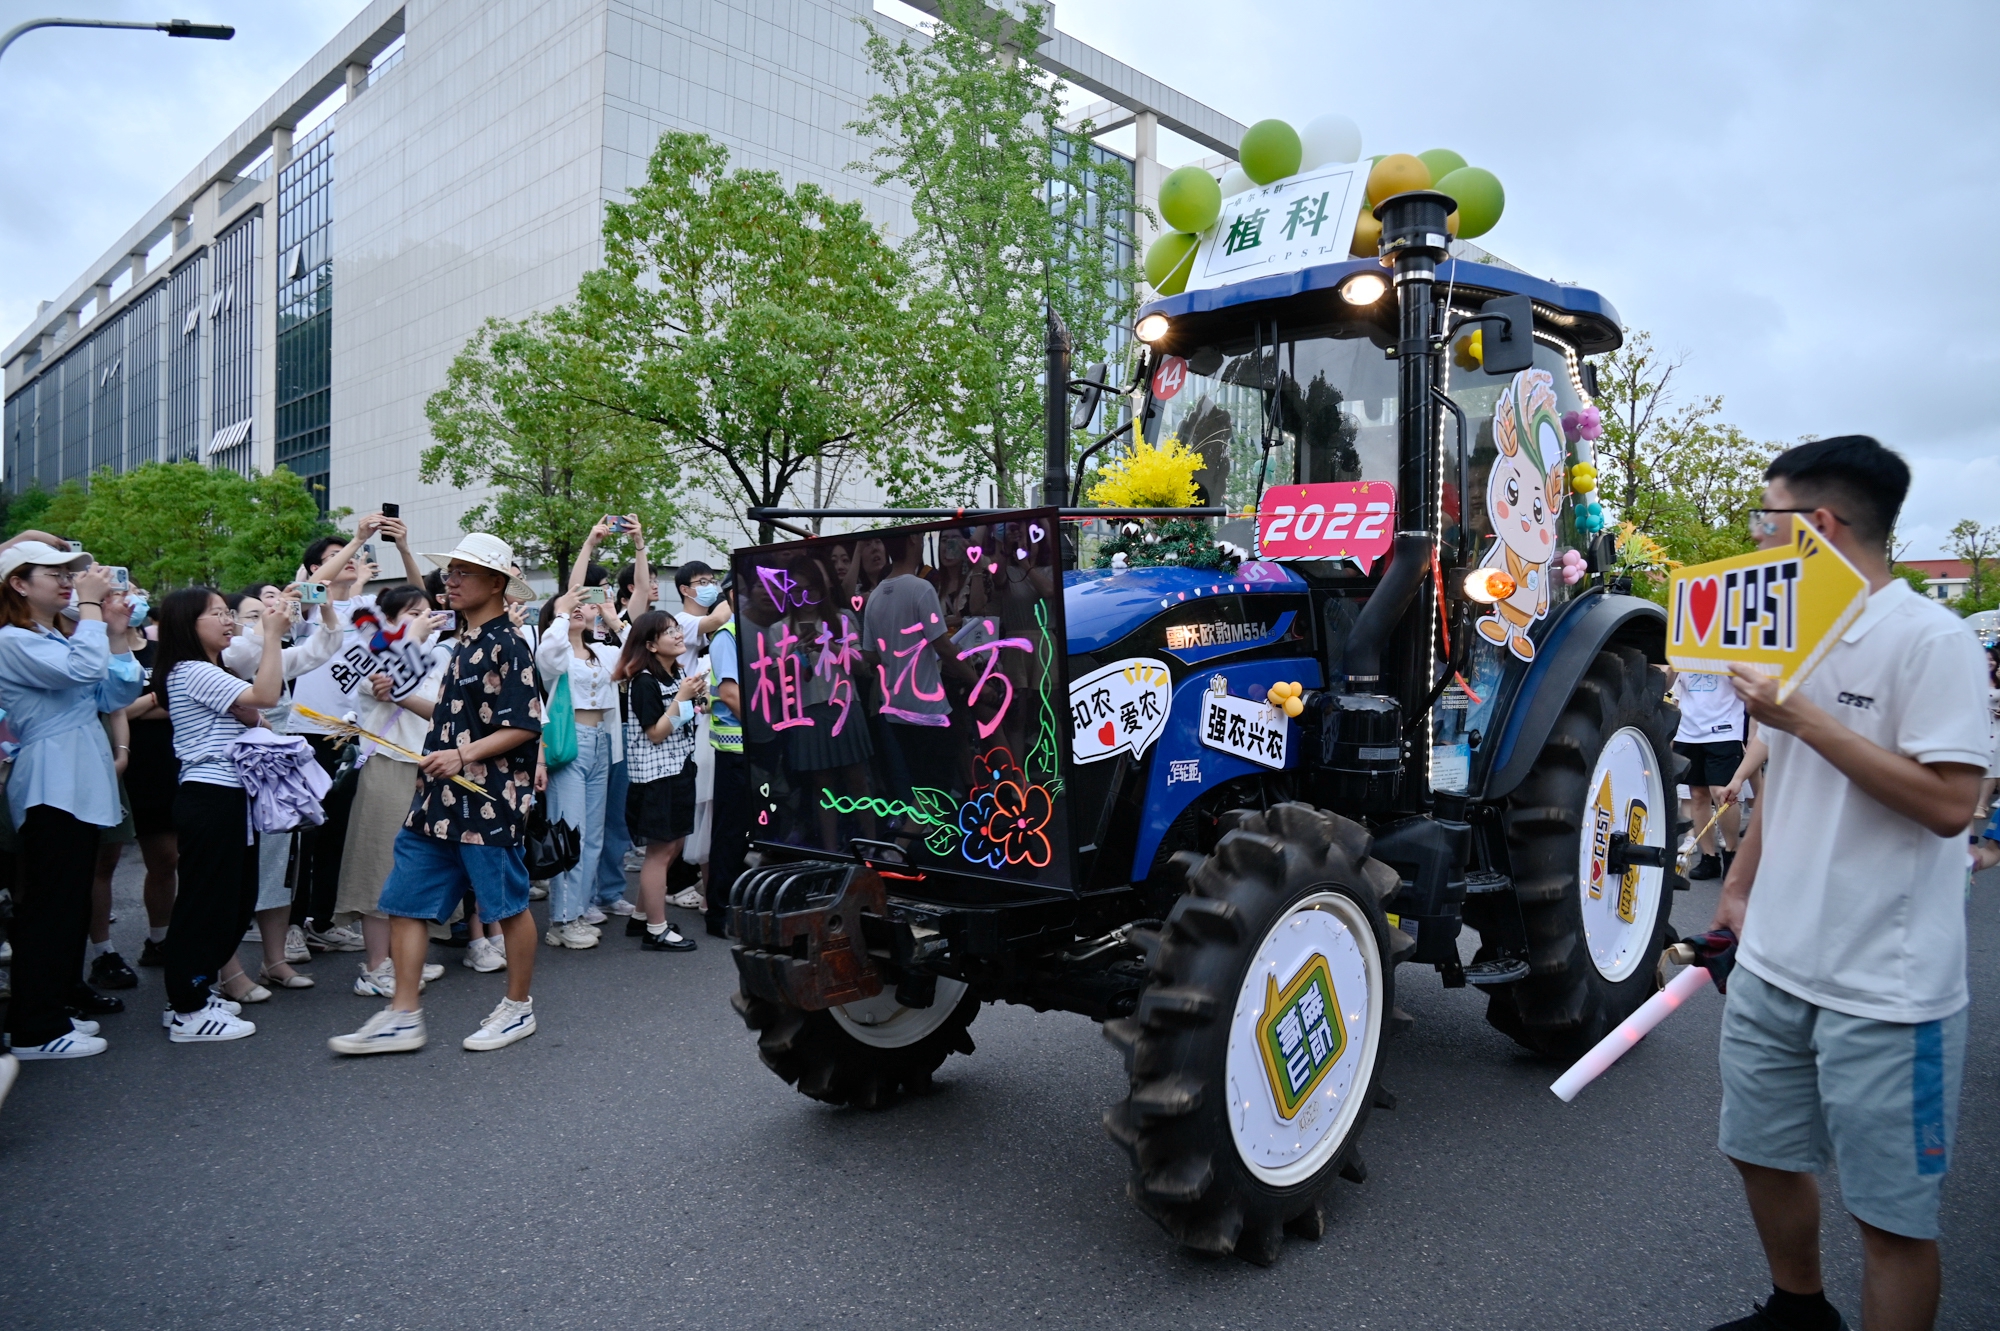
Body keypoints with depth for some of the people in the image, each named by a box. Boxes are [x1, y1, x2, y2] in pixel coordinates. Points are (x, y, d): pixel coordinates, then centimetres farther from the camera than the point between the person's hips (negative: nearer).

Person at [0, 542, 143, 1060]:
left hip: (82, 784, 9)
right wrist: (90, 605, -15)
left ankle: (51, 1010, 24)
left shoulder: (66, 633, 17)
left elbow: (116, 696, 12)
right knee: (48, 907, -5)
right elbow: (83, 669, -25)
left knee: (72, 905, 14)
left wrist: (118, 633, 4)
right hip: (51, 788, -9)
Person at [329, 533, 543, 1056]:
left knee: (508, 904, 5)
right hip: (439, 798, 9)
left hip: (488, 800, -9)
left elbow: (524, 725, -17)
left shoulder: (505, 645, -12)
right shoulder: (463, 640, 15)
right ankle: (403, 1018, 15)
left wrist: (463, 756, -23)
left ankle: (518, 1008, 20)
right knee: (405, 902, 8)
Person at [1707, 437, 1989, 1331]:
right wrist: (1738, 889, 19)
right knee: (1762, 1154, 21)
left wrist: (1805, 717, -22)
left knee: (1891, 1211, 5)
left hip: (1883, 990, -8)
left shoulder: (1930, 639, -15)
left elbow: (1948, 803, -23)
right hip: (1773, 965, 8)